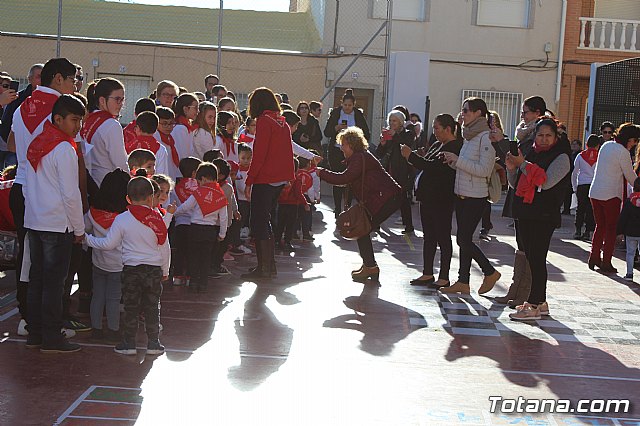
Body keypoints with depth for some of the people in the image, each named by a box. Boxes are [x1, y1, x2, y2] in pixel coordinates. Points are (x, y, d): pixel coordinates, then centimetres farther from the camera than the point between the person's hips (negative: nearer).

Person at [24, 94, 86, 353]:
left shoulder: (35, 145, 12)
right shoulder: (64, 149, -14)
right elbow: (70, 193, -14)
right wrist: (79, 229, -6)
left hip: (33, 222, 8)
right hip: (57, 224, -8)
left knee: (37, 278, 12)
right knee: (54, 282, -3)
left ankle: (34, 334, 18)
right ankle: (51, 339, 2)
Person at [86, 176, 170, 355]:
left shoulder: (122, 219, -7)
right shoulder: (157, 219, -1)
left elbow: (109, 244, -6)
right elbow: (165, 248, 4)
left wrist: (88, 239, 9)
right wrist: (165, 271, 16)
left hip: (131, 269, -1)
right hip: (154, 269, 2)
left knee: (131, 308, 6)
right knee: (152, 308, 8)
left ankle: (129, 343, 9)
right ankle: (153, 343, 12)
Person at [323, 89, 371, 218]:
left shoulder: (359, 115, 4)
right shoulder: (335, 113, 4)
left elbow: (367, 135, 7)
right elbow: (326, 132, 3)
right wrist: (336, 128, -15)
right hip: (336, 152, 0)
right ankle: (337, 209, 4)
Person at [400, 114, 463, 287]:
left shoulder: (455, 147, -14)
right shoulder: (437, 145, 15)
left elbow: (434, 167, -22)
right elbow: (426, 165, 16)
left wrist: (411, 156, -16)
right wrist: (411, 156, -1)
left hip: (442, 200, -9)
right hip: (428, 197, 9)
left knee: (443, 237, -1)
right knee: (429, 236, 12)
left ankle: (444, 277, 6)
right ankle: (427, 274, 19)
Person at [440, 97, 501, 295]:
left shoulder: (486, 137, -14)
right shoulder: (469, 136, 13)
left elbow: (484, 169, -21)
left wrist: (457, 160, -19)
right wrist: (453, 162, 3)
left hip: (475, 197, -9)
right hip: (462, 195, 9)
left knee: (463, 239, -6)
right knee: (463, 239, 10)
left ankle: (490, 272, 9)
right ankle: (463, 281, 16)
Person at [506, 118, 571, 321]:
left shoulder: (561, 157, -4)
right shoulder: (531, 154, 16)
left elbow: (546, 182, -19)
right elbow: (516, 184, 18)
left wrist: (523, 164, -17)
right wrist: (511, 168, -1)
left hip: (544, 216, -7)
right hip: (525, 213, 7)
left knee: (537, 259, -9)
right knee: (531, 258, 10)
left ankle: (534, 305, -7)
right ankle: (540, 302, 19)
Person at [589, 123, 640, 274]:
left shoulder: (606, 145, 10)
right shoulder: (622, 152, -12)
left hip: (594, 192, 7)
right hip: (611, 194, -7)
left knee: (600, 226, 16)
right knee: (611, 228, 2)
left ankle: (594, 258, 16)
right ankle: (606, 263, 1)